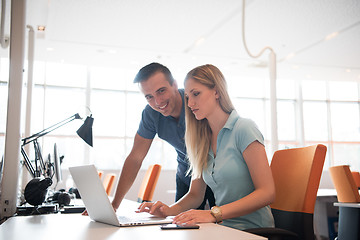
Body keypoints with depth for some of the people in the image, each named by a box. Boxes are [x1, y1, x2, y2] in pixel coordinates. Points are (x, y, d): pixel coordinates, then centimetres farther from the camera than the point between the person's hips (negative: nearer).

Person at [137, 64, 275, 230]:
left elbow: (267, 192, -16)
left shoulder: (244, 128, -10)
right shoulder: (202, 139, 11)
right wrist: (170, 210, -7)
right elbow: (195, 194, 14)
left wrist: (214, 214, -25)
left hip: (251, 228, -5)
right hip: (222, 229, 6)